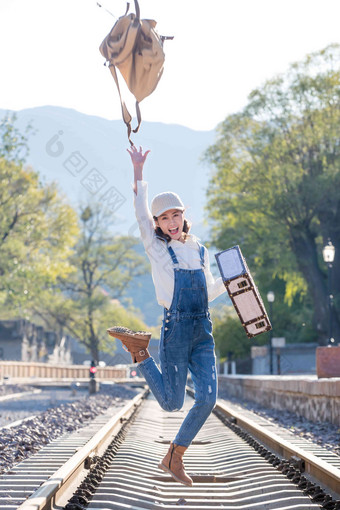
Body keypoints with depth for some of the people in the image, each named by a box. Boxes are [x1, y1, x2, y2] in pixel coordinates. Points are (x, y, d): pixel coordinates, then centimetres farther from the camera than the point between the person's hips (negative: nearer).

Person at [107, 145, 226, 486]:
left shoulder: (199, 250, 16)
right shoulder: (156, 248, 2)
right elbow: (141, 212, -9)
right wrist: (138, 172, -13)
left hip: (203, 332, 5)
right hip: (175, 330, -5)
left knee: (207, 398, -6)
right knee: (172, 403, -3)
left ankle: (174, 458, 10)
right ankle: (140, 352, 20)